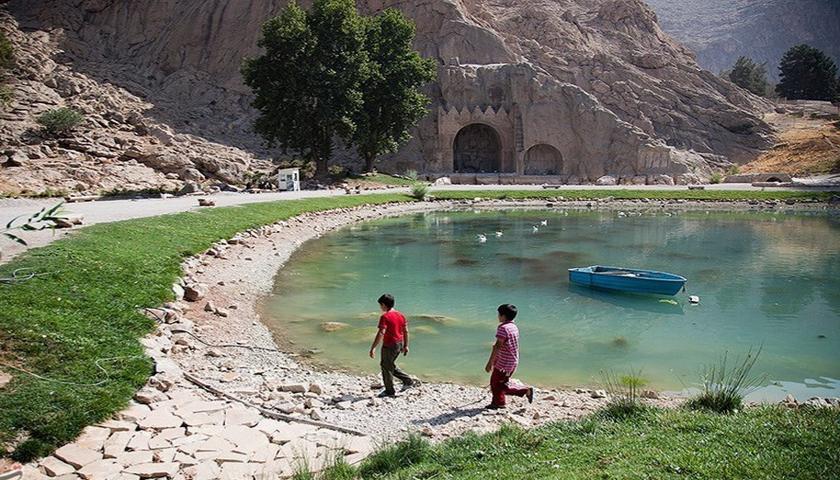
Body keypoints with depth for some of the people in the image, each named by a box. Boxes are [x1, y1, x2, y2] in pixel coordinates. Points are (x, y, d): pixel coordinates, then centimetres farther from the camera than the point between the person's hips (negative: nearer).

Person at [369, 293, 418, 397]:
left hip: (389, 346, -8)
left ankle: (389, 391, 19)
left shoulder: (385, 317, -18)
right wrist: (405, 346, 19)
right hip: (399, 344, 8)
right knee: (391, 365, 24)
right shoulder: (401, 315, 6)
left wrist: (373, 348, -24)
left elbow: (381, 333, -26)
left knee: (386, 367, 8)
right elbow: (406, 331, 10)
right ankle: (409, 381, 23)